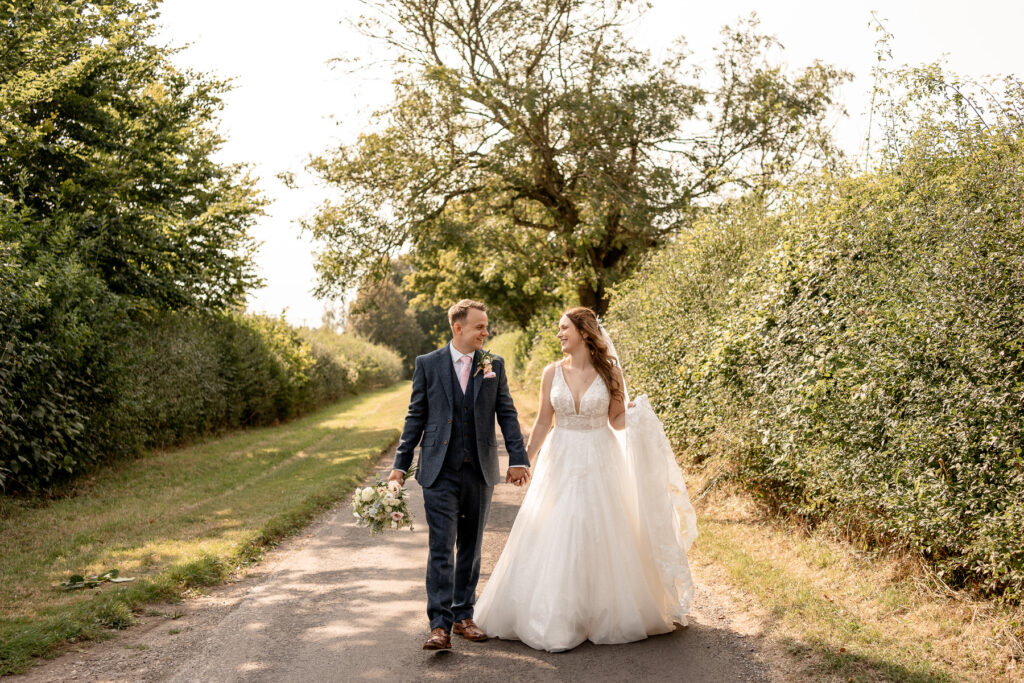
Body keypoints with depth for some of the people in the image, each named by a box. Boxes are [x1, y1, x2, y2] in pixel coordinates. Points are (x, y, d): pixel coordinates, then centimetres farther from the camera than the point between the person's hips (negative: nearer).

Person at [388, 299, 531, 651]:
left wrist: (518, 459, -4)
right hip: (440, 472, -2)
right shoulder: (428, 364, 1)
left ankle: (463, 616, 23)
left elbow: (507, 414, 6)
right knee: (441, 548, -6)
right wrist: (400, 465, 2)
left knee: (471, 547, 12)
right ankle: (440, 626, -4)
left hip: (480, 471, 3)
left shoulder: (494, 365, 6)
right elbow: (415, 417, 5)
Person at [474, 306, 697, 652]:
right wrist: (524, 460, 3)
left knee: (601, 540, 3)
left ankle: (609, 613, 21)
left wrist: (634, 414, -17)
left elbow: (617, 421, 3)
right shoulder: (552, 372, 0)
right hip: (561, 463, 2)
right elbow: (543, 422, 6)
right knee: (554, 541, 1)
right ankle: (555, 618, 14)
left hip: (600, 464, -1)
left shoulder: (610, 372, -4)